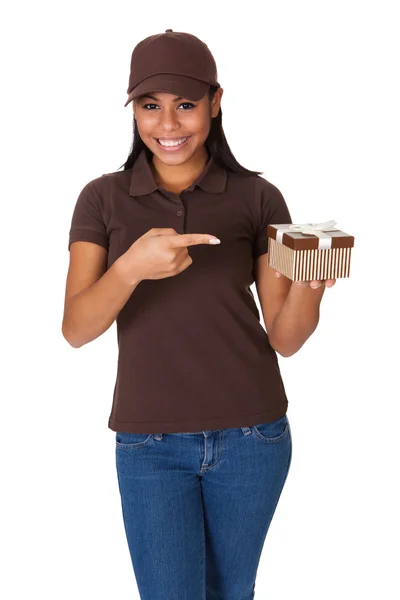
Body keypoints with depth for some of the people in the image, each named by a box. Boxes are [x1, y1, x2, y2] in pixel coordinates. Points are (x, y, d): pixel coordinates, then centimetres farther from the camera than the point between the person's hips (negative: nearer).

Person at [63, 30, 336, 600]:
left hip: (250, 436, 1)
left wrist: (309, 280, -25)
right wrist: (131, 267, -30)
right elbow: (76, 329, -12)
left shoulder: (258, 198, -2)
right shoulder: (104, 199, -2)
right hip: (150, 444, -1)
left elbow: (285, 338, -4)